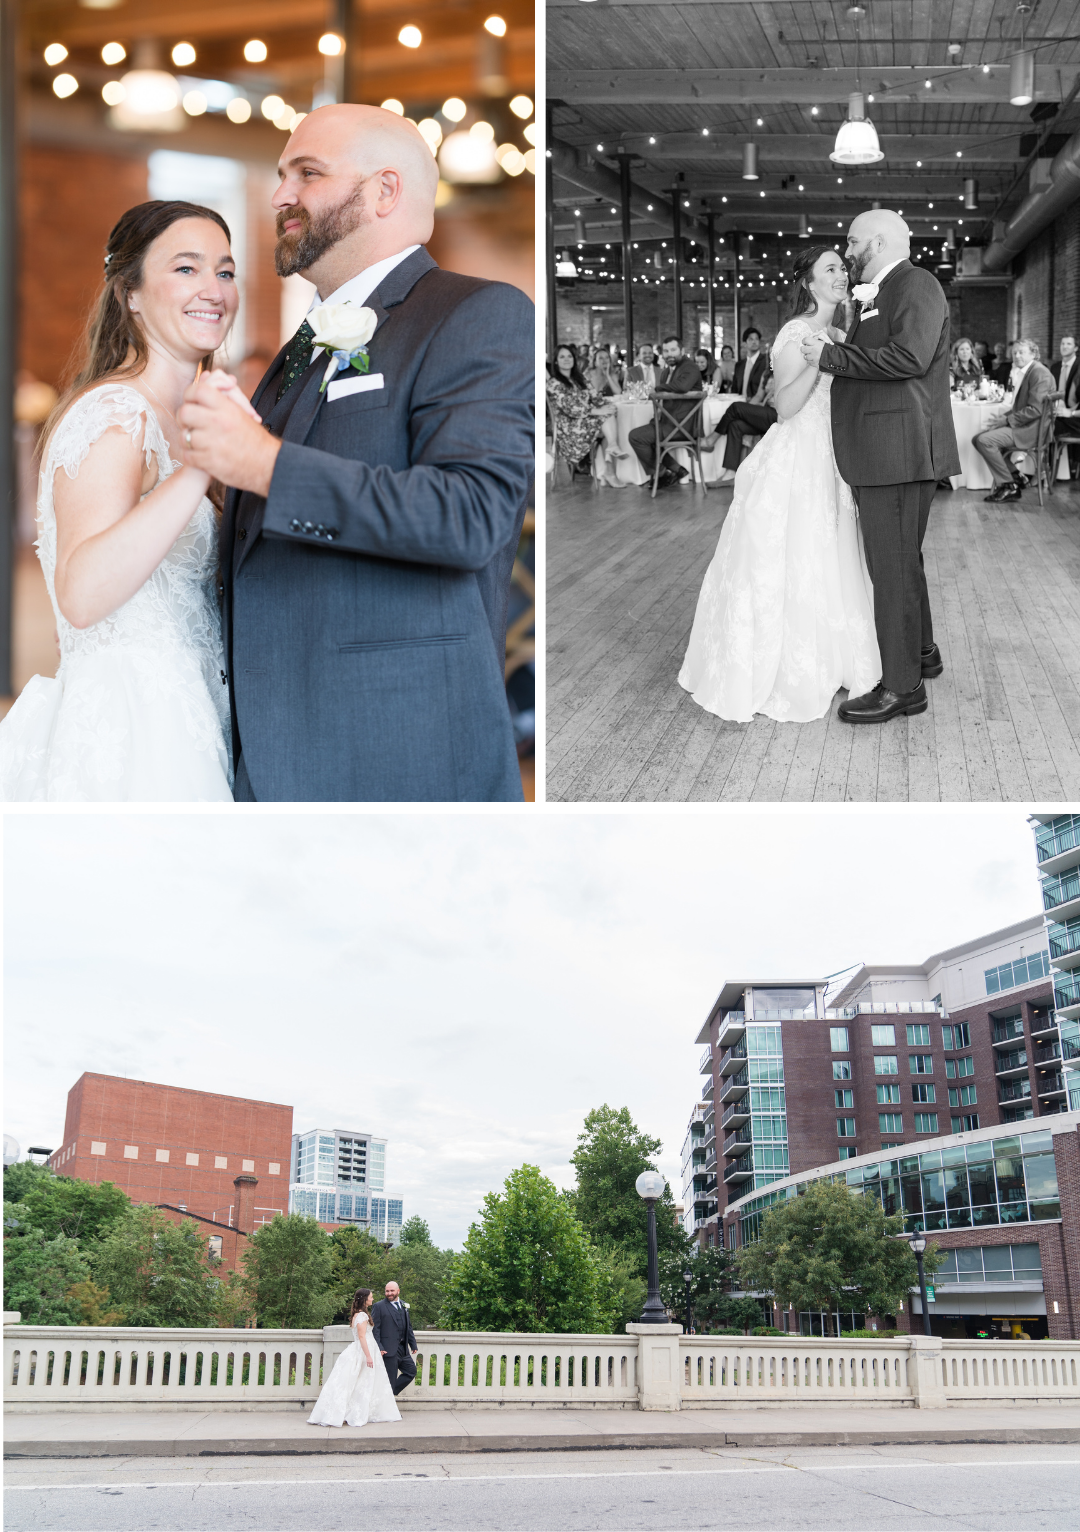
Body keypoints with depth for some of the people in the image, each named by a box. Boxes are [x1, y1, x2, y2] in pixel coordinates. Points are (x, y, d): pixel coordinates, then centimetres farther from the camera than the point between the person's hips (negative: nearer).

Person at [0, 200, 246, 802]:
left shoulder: (175, 423, 16)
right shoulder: (113, 412, -13)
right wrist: (200, 469, -34)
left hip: (173, 725, 9)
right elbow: (81, 596, -28)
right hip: (125, 737, -9)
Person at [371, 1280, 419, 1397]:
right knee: (390, 1378, -2)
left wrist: (413, 1344, 15)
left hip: (403, 1348, 7)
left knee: (411, 1371, 9)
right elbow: (374, 1328, -10)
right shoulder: (379, 1307, -6)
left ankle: (391, 1392, 21)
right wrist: (378, 1347, -18)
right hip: (388, 1350, -7)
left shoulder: (404, 1306, 15)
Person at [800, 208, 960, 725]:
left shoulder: (916, 284, -9)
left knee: (893, 565, -8)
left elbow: (909, 356, -24)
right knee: (900, 560, 21)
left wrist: (832, 355, -19)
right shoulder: (878, 294, 20)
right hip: (878, 451, 11)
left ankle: (902, 687, -3)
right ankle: (921, 653, 37)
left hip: (899, 449, -11)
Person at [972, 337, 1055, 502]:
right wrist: (1002, 417, -2)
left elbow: (1035, 409, -21)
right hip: (1020, 424, 10)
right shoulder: (1022, 372, 16)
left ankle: (1008, 486, -9)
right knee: (978, 438, 7)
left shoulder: (1039, 372, -14)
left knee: (984, 440, -21)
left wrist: (1006, 420, -20)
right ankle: (1015, 476, 8)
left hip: (1032, 428, -10)